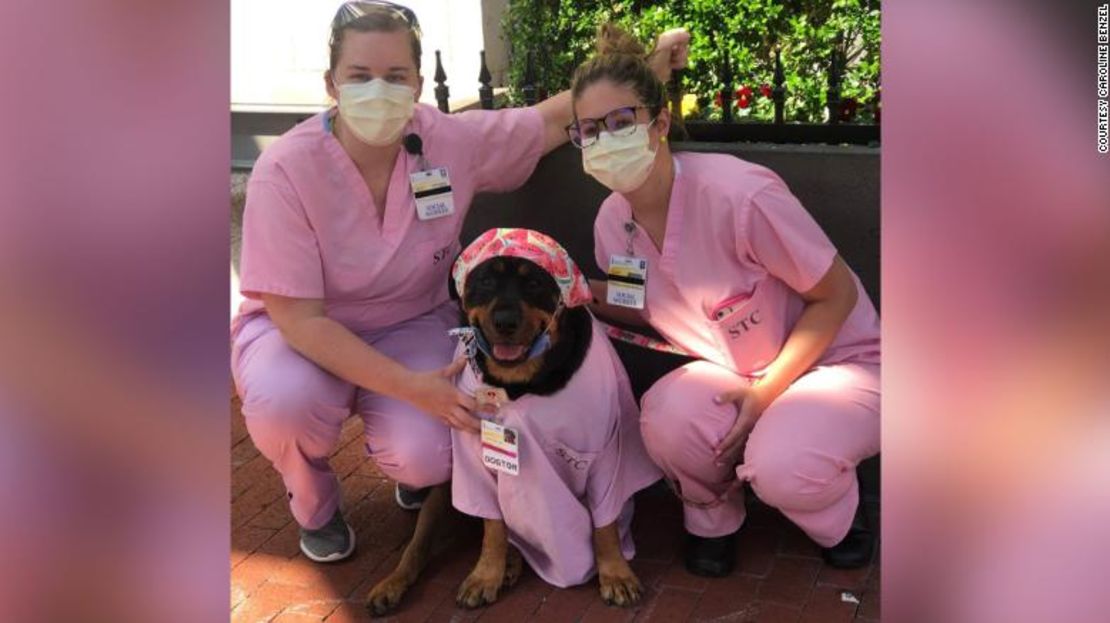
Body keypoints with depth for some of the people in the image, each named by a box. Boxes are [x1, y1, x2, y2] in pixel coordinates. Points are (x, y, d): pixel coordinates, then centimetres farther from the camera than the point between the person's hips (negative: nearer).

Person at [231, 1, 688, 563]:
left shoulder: (452, 141, -16)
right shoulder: (284, 171, -25)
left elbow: (554, 120, -3)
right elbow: (300, 319, -26)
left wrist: (645, 71, -14)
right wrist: (411, 386, -33)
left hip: (410, 326, 2)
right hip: (298, 332, -1)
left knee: (427, 457, -26)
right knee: (285, 400, -36)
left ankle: (414, 472, 17)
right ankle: (314, 506, 2)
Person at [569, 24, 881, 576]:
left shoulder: (739, 195, -28)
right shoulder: (613, 221, -7)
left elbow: (837, 295, -16)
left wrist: (764, 393, -21)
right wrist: (590, 298, -9)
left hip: (837, 360, -4)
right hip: (734, 374, 5)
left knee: (781, 469, -34)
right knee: (667, 417, -29)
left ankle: (837, 516, 5)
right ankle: (712, 517, 5)